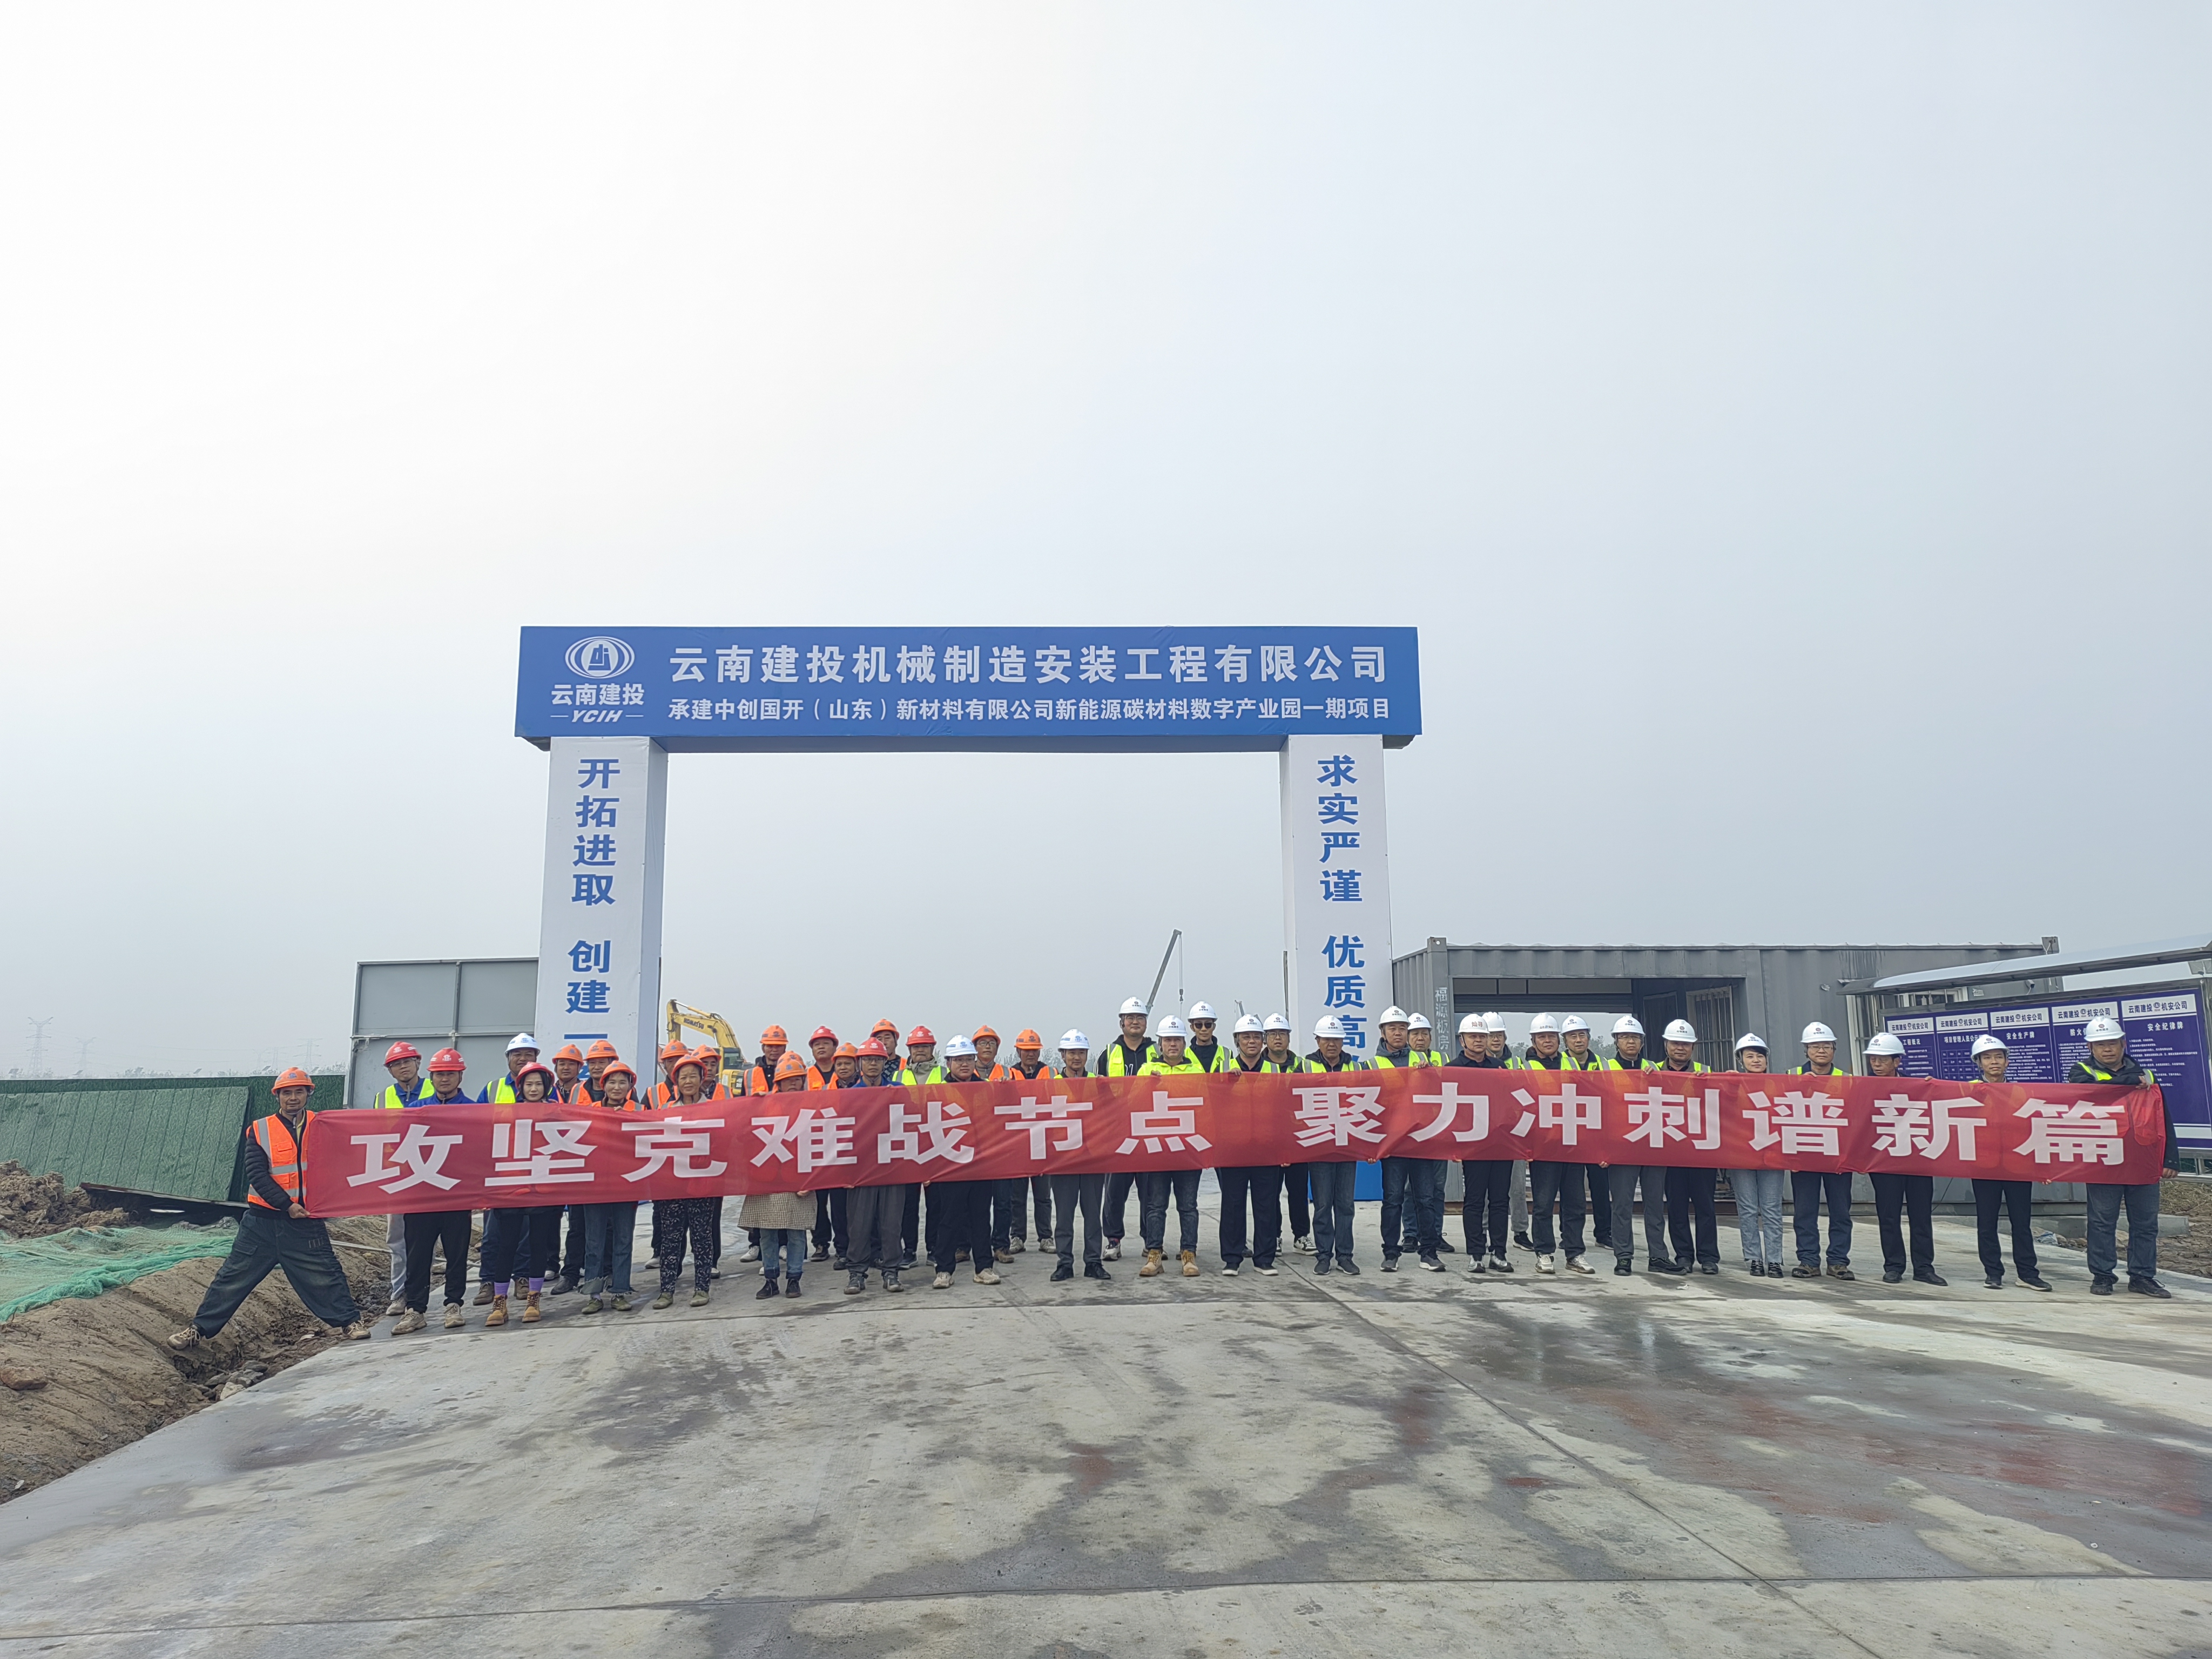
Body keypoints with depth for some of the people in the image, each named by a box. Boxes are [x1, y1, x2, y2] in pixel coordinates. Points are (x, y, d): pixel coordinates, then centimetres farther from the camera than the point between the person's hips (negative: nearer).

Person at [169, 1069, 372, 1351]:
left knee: (325, 1276, 0)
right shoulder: (260, 1130, 0)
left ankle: (350, 1322, 9)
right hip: (262, 1222, 0)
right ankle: (200, 1329, 19)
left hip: (306, 1223, 0)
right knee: (233, 1276, 7)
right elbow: (257, 1174, -7)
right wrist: (287, 1205, -15)